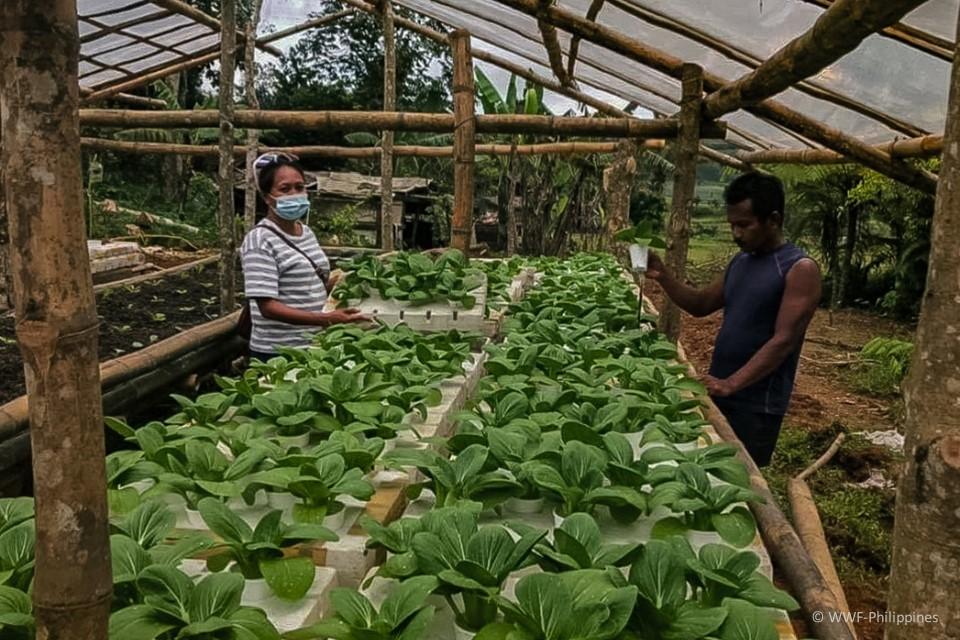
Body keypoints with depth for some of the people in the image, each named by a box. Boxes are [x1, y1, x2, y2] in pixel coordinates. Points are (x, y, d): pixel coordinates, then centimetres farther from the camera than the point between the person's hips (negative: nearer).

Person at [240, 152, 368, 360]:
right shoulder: (260, 240, -15)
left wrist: (334, 284, -1)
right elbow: (268, 306, -22)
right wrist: (326, 319, -30)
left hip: (315, 346, 7)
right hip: (278, 354, -7)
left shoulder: (306, 232, 8)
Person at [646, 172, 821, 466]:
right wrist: (663, 277, -1)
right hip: (719, 393, 7)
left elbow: (783, 340, -21)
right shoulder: (740, 261, 9)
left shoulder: (799, 269, -14)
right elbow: (701, 305, 15)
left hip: (756, 405, -7)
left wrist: (731, 384, -27)